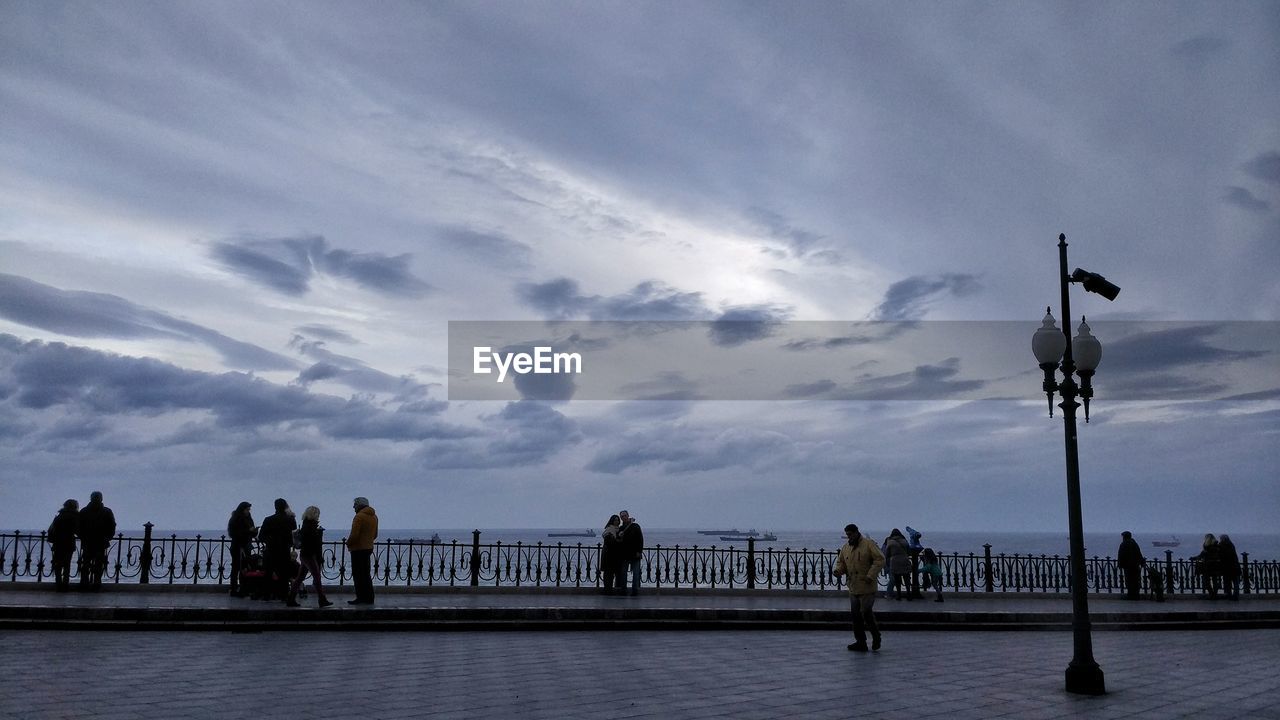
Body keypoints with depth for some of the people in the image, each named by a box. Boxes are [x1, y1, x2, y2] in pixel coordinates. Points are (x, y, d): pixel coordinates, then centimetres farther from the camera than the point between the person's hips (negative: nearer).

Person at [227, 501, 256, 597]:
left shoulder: (248, 519, 15)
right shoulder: (235, 519, -6)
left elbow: (252, 534, 18)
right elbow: (235, 533, -15)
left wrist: (254, 530, -4)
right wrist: (248, 530, -19)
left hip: (246, 547, 6)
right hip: (238, 547, -6)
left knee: (245, 569, 2)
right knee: (236, 568, -5)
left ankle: (243, 590, 5)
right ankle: (234, 590, -3)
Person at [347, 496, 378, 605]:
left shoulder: (359, 516, -16)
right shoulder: (374, 516, 12)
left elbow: (354, 535, -21)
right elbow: (375, 535, 19)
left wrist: (348, 543, -5)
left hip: (358, 549, -9)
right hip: (369, 548, 9)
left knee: (358, 575, -3)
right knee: (366, 574, 14)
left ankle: (361, 598, -3)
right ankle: (369, 598, 16)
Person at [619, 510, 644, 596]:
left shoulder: (635, 526, 1)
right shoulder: (621, 529, 10)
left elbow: (640, 539, -3)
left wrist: (639, 551, -11)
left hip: (635, 554, -3)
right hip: (624, 555, 3)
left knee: (636, 573, -1)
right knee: (623, 573, 5)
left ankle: (635, 590, 3)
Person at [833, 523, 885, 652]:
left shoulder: (869, 544, -7)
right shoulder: (846, 548, 12)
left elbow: (880, 559, -13)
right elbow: (841, 562, 21)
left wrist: (871, 575, -19)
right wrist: (837, 570, -2)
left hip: (867, 588, -6)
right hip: (853, 588, 7)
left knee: (866, 612, -8)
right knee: (856, 615, 7)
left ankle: (876, 636, 17)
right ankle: (861, 642, 15)